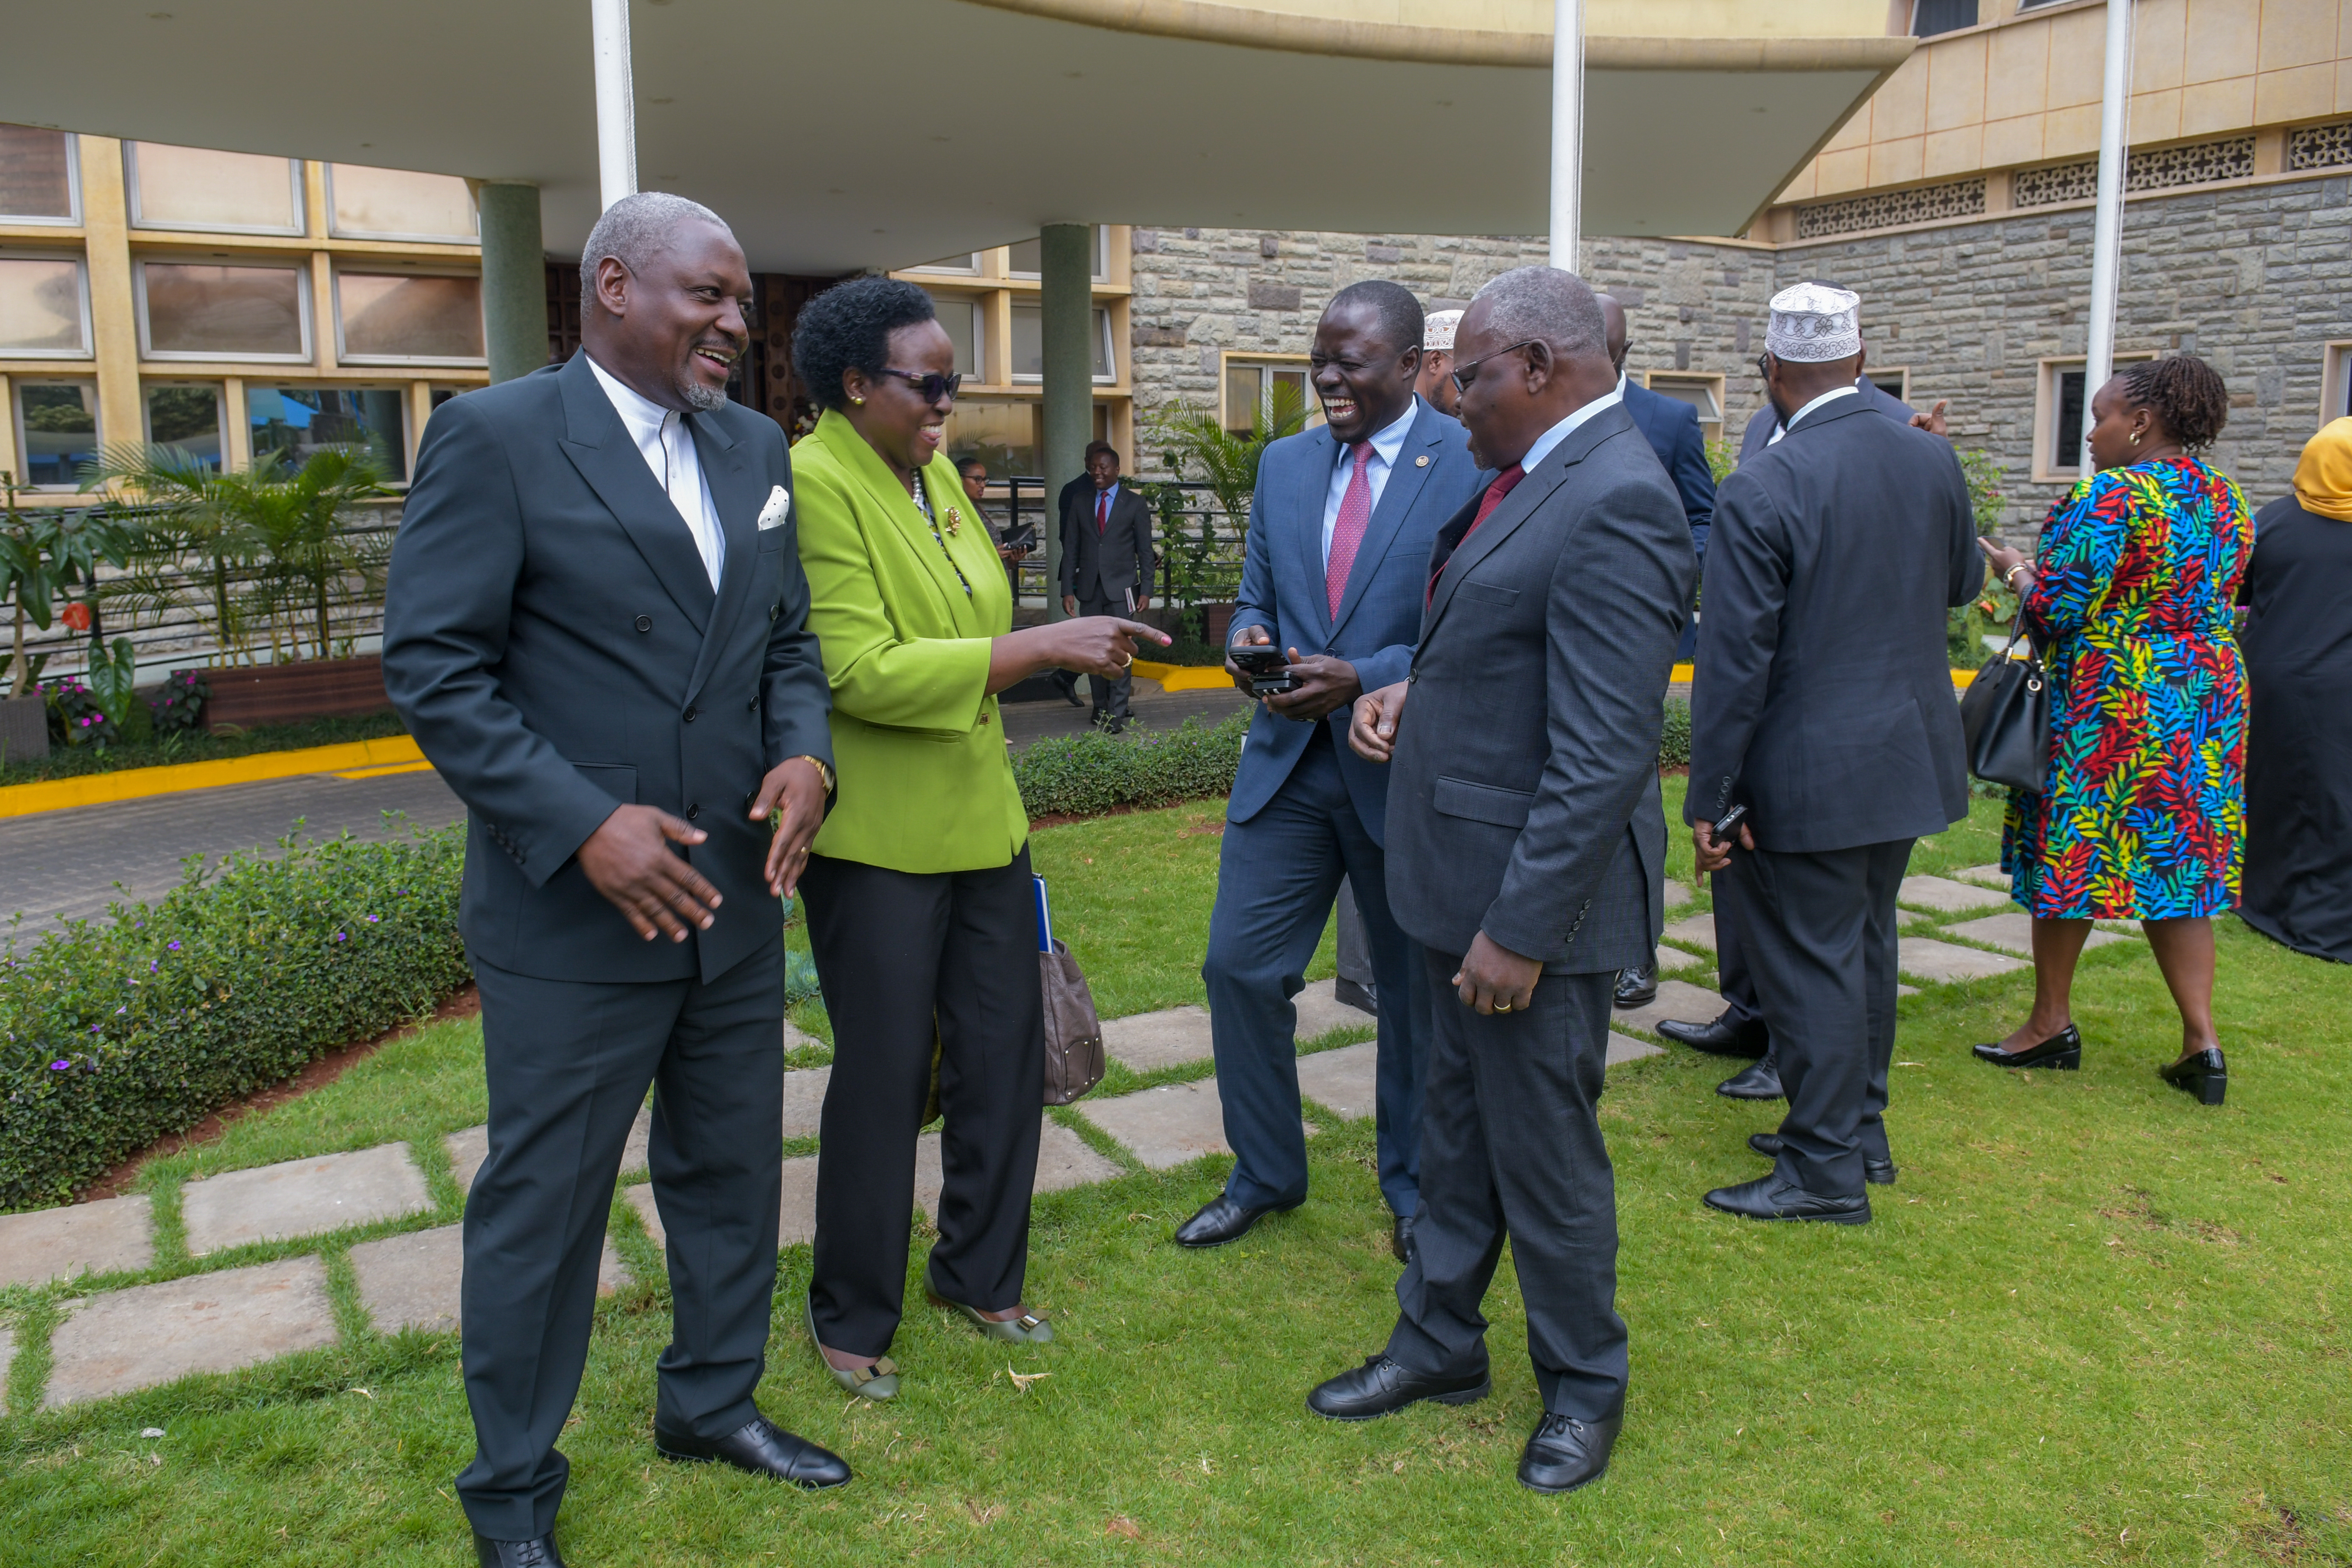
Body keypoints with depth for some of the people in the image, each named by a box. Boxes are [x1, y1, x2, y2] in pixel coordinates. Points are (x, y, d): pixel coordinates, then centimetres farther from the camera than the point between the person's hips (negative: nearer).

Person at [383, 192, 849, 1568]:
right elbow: (434, 669, -14)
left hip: (737, 893, 6)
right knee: (543, 1205, 8)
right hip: (574, 908, -6)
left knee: (732, 1173, 19)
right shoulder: (497, 436, -10)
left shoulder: (756, 447, 9)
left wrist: (806, 750, -6)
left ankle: (714, 1399, 41)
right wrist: (584, 825, -21)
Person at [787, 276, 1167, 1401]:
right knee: (884, 1075, 3)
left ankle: (978, 1275, 33)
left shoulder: (936, 473, 10)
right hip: (877, 840, -8)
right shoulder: (815, 485, -15)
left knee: (1005, 1053, 12)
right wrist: (1040, 647, -24)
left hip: (980, 821, 8)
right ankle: (850, 1318, 24)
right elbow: (862, 672, -22)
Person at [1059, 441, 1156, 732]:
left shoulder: (1134, 504, 5)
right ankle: (1100, 706, 15)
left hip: (1121, 588, -3)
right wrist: (1068, 590, 2)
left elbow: (1145, 551, 4)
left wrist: (1145, 590, -3)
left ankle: (1117, 713, -9)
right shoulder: (1079, 502, 11)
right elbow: (1070, 549, 9)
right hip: (1090, 588, 3)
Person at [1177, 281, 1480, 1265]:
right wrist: (1249, 641, -10)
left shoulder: (1472, 467, -9)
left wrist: (1361, 680, -24)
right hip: (1288, 760, 5)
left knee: (1415, 991, 12)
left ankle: (1414, 1190, 34)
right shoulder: (1285, 465, 8)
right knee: (1239, 966, 4)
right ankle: (1265, 1175, 27)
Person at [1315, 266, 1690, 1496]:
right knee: (1457, 1133, 22)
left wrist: (1520, 929, -24)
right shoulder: (1535, 474, 8)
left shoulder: (1614, 502, -23)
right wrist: (1413, 688, 3)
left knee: (1545, 1153, 8)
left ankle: (1584, 1388, 31)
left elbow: (1604, 758, -26)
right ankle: (1440, 1342, 40)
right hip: (1462, 880, 9)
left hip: (1534, 894, -9)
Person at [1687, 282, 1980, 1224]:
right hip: (1910, 754, 7)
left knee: (1810, 960, 4)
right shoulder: (1932, 459, 1)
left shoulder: (1762, 490, -19)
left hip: (1810, 774, -7)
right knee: (1865, 944, 20)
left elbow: (1735, 660, -19)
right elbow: (1963, 583, 17)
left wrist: (1708, 797, -13)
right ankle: (1862, 1130, 34)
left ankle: (1827, 1169, 14)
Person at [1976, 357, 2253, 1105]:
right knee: (2178, 864, 11)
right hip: (2207, 701, 8)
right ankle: (2202, 1041, 8)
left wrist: (2018, 570, 1)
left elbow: (2056, 607, -19)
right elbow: (2213, 596, 18)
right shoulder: (2224, 499, 10)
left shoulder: (2110, 497, -16)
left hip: (2106, 705, -7)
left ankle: (2051, 1024, 18)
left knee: (2067, 853, 6)